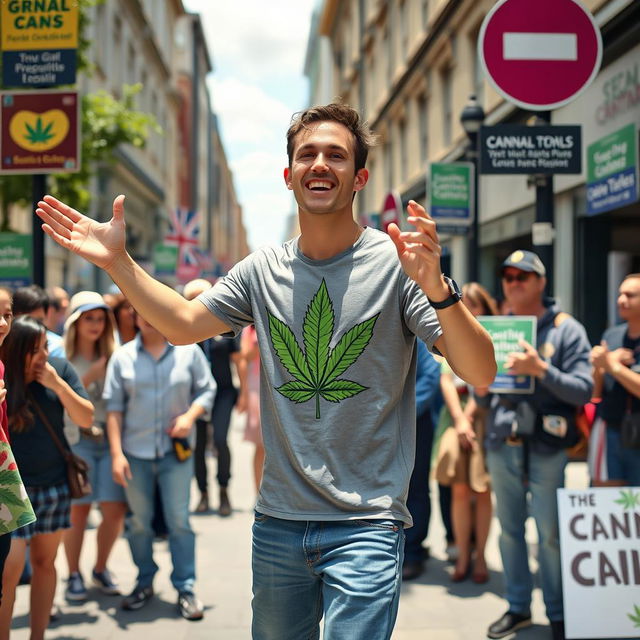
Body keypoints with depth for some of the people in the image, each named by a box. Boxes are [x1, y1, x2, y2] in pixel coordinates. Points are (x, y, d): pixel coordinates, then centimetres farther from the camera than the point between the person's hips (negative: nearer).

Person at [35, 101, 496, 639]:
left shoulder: (396, 262, -10)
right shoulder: (264, 271, 5)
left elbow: (480, 374, -18)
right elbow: (184, 324, 16)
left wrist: (435, 287, -36)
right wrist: (116, 262, 5)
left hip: (365, 527, -4)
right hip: (278, 521, 5)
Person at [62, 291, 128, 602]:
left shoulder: (111, 356, 10)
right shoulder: (62, 357, 0)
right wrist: (90, 377, -15)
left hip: (109, 438, 3)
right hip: (76, 439, -3)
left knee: (115, 511, 0)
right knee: (79, 511, -2)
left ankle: (100, 569, 21)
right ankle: (74, 576, 15)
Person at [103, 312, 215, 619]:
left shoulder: (188, 351, 0)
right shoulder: (122, 356, 1)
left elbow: (206, 389, 5)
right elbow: (114, 406, 1)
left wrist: (190, 415, -14)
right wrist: (116, 453, -5)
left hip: (176, 450, -1)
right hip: (135, 452, 1)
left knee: (179, 521, 1)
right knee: (139, 522, 10)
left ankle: (185, 588, 11)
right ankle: (144, 583, 26)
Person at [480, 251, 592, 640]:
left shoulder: (567, 330, -2)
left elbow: (584, 390, -10)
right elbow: (483, 399, 15)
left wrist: (540, 369, -22)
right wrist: (480, 386, -9)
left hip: (546, 447, -4)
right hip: (502, 445, 4)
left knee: (550, 534, -1)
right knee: (509, 529, 11)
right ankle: (518, 608, 24)